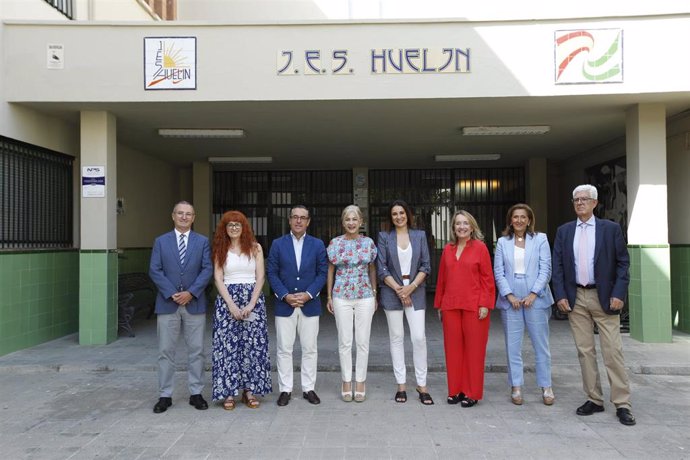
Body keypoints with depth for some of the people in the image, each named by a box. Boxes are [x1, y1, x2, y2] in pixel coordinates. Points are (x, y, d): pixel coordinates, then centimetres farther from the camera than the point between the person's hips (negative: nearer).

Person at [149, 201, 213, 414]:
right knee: (166, 351, 5)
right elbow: (155, 271, 0)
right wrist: (172, 293, -11)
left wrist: (191, 292, -13)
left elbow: (207, 269, -1)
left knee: (196, 350, 5)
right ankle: (165, 395, 15)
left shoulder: (202, 241, 7)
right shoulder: (161, 241, 8)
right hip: (167, 303, 0)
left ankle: (196, 393, 16)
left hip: (194, 303, 0)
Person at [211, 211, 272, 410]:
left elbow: (260, 277, 1)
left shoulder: (255, 248, 6)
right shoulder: (220, 250, 8)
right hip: (227, 300, 0)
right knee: (227, 345, -2)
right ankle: (228, 392, 8)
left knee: (253, 345, 0)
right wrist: (231, 304, -11)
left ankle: (250, 391, 11)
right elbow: (218, 279, 1)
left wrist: (251, 304, -10)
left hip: (253, 299, 0)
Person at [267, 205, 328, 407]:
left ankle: (308, 388, 19)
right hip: (284, 304, 0)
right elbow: (272, 273, 0)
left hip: (310, 304, 1)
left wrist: (308, 294, -11)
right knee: (284, 349, 5)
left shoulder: (318, 244, 4)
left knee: (309, 349, 7)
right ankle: (285, 389, 16)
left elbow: (323, 273, 1)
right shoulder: (278, 244, 3)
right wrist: (285, 295, -12)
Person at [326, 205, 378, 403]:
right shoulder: (335, 243, 0)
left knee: (363, 341, 5)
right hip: (341, 296, 0)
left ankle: (360, 381, 18)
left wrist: (375, 295, 7)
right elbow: (330, 270, 6)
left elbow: (372, 269, 9)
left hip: (365, 296, 1)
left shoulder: (368, 242, 2)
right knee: (345, 342, 5)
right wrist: (329, 297, 4)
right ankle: (346, 381, 18)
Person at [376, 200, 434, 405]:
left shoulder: (420, 235, 7)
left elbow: (425, 266, 3)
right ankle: (401, 385, 15)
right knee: (396, 338, 5)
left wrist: (412, 286, -10)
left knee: (419, 337, -4)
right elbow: (381, 268, -2)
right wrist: (398, 289, -9)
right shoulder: (384, 237, 4)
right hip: (392, 293, 0)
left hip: (416, 292, 0)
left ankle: (421, 385, 8)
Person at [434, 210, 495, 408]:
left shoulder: (480, 247, -1)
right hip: (450, 306, 4)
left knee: (474, 348, 4)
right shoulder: (448, 249, 10)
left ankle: (472, 393, 16)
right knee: (453, 348, 7)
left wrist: (485, 304, -9)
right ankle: (455, 390, 20)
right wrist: (439, 304, 13)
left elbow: (487, 278, -3)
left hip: (474, 306, -4)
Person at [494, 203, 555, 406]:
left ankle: (546, 387, 17)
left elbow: (545, 269, -2)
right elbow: (498, 272, 3)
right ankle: (516, 387, 15)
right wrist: (509, 295, -8)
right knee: (512, 345, 5)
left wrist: (533, 294, -11)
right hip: (510, 300, 1)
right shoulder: (502, 242, 8)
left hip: (535, 298, -1)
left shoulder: (540, 239, 4)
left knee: (541, 344, 6)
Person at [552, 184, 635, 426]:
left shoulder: (611, 228, 2)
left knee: (613, 351, -1)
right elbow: (558, 266, 5)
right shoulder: (564, 231, 8)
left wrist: (618, 294, -10)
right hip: (575, 298, 3)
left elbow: (623, 263, -1)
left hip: (604, 297, -2)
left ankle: (622, 404, 9)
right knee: (585, 351, 8)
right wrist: (560, 295, -4)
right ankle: (594, 399, 18)